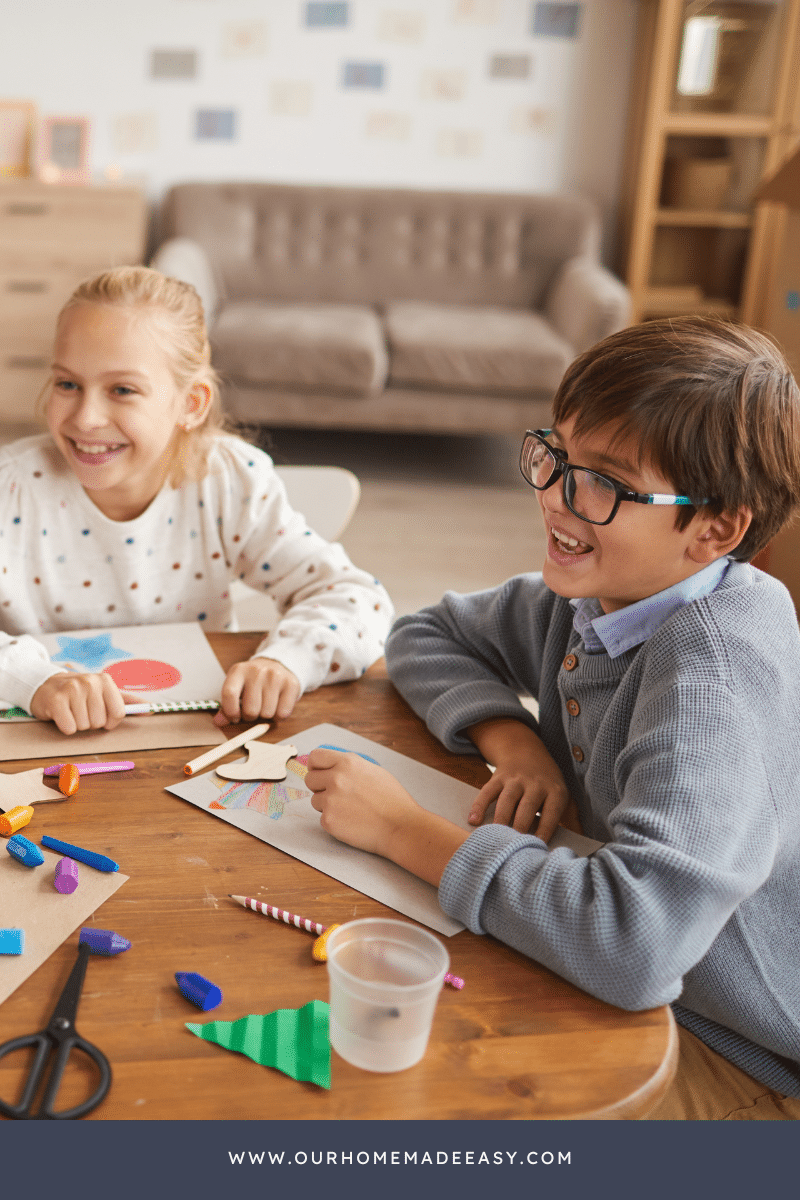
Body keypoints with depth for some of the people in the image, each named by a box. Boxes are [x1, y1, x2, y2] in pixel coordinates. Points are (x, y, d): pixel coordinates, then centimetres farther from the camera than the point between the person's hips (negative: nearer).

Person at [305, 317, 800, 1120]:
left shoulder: (717, 663, -31)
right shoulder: (597, 596, -6)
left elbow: (635, 942, -43)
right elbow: (423, 636, 9)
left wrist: (405, 830, -30)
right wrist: (511, 739, -12)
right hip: (652, 997, 7)